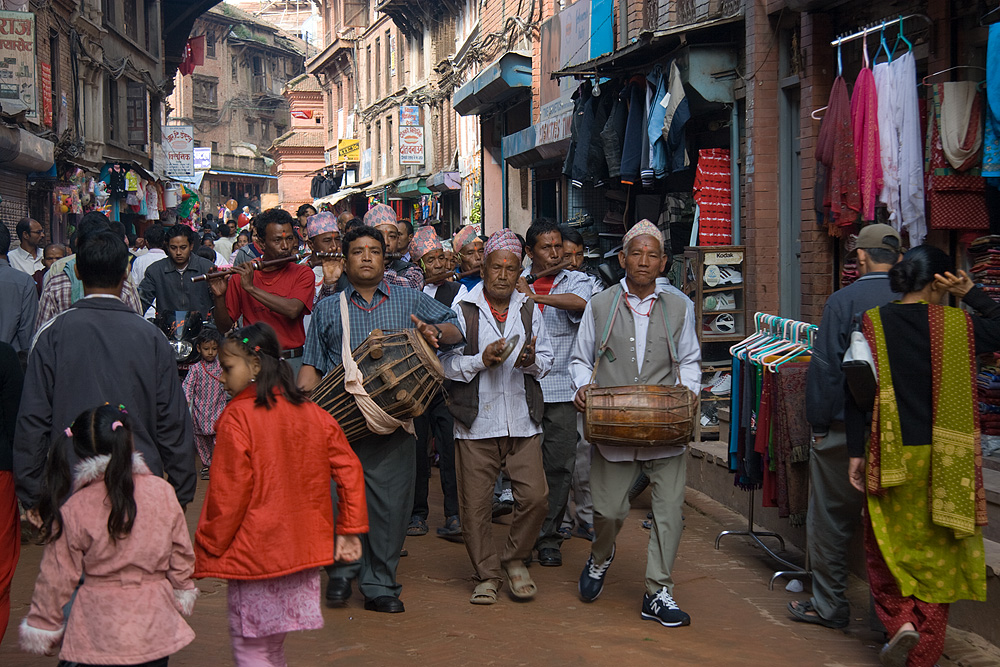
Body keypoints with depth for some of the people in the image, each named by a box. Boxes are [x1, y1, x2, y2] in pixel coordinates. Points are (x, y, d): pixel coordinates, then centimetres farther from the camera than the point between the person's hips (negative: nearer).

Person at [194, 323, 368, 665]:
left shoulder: (237, 418, -14)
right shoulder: (312, 413, 4)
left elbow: (228, 494, -14)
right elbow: (349, 469, 6)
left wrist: (206, 551, -3)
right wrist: (350, 530, 11)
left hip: (254, 554, -6)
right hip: (303, 552, 7)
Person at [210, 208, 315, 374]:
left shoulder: (302, 273, 5)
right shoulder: (240, 277, 8)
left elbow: (293, 310, -15)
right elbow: (224, 327, 8)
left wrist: (251, 288, -16)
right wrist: (219, 297, -10)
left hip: (293, 362, -1)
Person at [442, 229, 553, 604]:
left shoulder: (530, 310, 12)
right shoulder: (462, 310, 2)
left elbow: (546, 359, 13)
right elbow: (446, 364, -1)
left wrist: (532, 361, -9)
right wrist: (481, 360, -16)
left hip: (523, 421, 2)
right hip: (476, 422, -2)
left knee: (535, 496, -5)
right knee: (476, 504, 2)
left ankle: (515, 560, 19)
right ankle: (487, 574, 18)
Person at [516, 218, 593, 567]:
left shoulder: (576, 280, 5)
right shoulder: (514, 283, 10)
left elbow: (580, 302, -18)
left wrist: (534, 296, -22)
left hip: (561, 388, -1)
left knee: (559, 465, 0)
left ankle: (549, 537, 11)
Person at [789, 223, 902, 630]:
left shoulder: (843, 301, -9)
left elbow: (825, 367, -11)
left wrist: (818, 423, -3)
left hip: (847, 429, -4)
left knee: (831, 519, 8)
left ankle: (829, 605, 15)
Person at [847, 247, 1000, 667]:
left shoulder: (872, 324, -5)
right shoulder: (958, 325, -5)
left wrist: (856, 452, -1)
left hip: (890, 458, 0)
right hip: (945, 460, 0)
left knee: (887, 544, 17)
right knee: (937, 550, 10)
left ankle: (900, 619, -2)